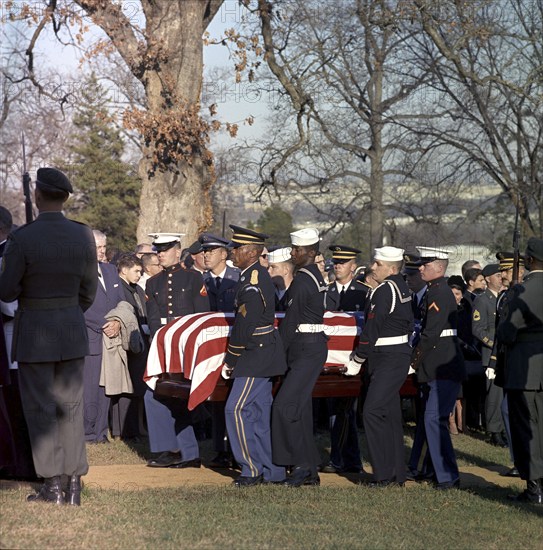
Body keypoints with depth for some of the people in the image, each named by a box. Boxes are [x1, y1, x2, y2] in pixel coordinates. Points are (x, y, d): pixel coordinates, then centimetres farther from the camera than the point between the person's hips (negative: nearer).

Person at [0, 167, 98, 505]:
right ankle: (74, 485, 12)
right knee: (71, 407, 11)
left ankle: (53, 486, 7)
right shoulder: (83, 236, -2)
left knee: (40, 409, 5)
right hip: (73, 330, 4)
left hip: (34, 330, -4)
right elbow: (89, 290, 6)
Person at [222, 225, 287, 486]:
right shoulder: (260, 275, 13)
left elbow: (245, 325, -20)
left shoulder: (252, 283, -18)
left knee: (236, 409, -8)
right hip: (263, 354, 10)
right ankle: (272, 472, 17)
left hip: (257, 355, -10)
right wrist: (235, 359, 17)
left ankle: (253, 470, -2)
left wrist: (230, 360, -11)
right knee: (260, 412, 12)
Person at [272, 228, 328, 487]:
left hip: (306, 351, -10)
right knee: (300, 409, 11)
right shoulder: (316, 276, 15)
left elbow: (290, 321, -15)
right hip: (312, 348, 10)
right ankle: (310, 470, 14)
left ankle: (301, 464, -7)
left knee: (285, 406, -11)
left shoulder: (301, 281, -15)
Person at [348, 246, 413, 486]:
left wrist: (356, 360, -7)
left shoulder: (384, 291, -16)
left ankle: (384, 474, -12)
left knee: (373, 411, -13)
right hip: (400, 354, 10)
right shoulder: (402, 287, 13)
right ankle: (397, 474, 16)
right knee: (390, 415, 12)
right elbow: (408, 324, 19)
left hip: (388, 361, -10)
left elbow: (372, 329, -16)